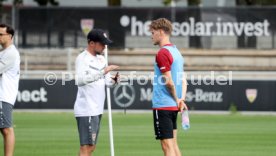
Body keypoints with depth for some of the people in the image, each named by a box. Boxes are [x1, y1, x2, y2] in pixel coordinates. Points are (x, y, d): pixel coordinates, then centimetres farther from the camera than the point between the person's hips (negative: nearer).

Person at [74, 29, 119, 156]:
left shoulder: (101, 59, 15)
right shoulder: (82, 58, -11)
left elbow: (106, 82, 16)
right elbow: (81, 80, -28)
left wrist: (113, 80, -6)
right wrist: (103, 71, -32)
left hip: (97, 110, 9)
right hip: (86, 111, -9)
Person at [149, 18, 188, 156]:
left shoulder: (163, 53, -14)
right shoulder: (176, 51, 14)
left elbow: (169, 82, -18)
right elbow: (183, 80, 15)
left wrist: (176, 99, -3)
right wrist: (182, 99, 3)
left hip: (162, 105, -9)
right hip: (173, 106, 9)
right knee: (173, 144, 14)